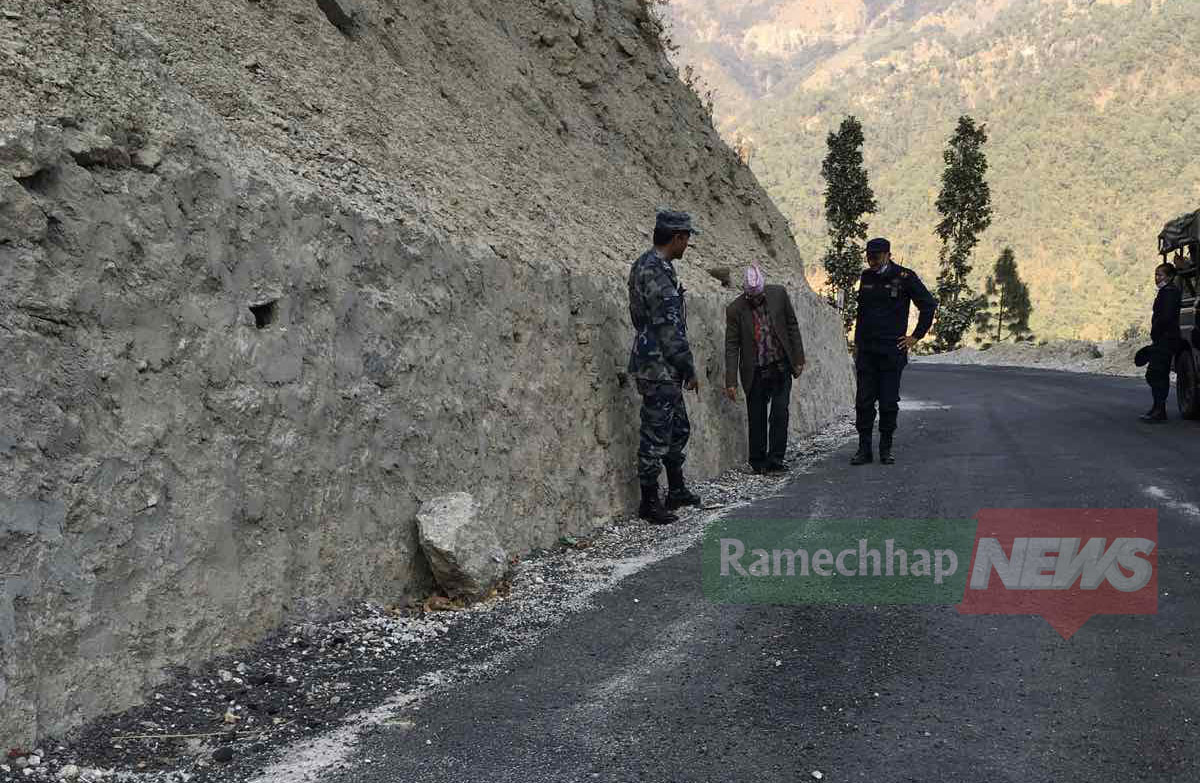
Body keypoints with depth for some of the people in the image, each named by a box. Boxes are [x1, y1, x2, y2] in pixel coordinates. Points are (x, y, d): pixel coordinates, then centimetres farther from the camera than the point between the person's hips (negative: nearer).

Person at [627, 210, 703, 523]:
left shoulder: (649, 265, 15)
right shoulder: (656, 270, -18)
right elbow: (668, 326, -22)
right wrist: (689, 369, -16)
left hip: (663, 369, 11)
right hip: (659, 368, -11)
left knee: (678, 429, 19)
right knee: (657, 435, -3)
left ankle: (677, 490, 30)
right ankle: (649, 502, 5)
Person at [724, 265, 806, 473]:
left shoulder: (779, 294, -4)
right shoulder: (735, 309, -9)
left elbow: (792, 326, 5)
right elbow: (732, 346, -8)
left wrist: (798, 359, 4)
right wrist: (731, 381, -12)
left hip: (781, 367, 1)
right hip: (756, 372, -1)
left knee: (779, 414, -5)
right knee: (757, 418, 4)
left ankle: (775, 460, 2)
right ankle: (758, 462, 17)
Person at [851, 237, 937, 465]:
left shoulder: (904, 277, -5)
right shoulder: (866, 277, 10)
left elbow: (929, 305, 1)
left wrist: (915, 337, -1)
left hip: (892, 350, -4)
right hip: (866, 350, 4)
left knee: (889, 402, 1)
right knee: (863, 401, 1)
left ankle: (886, 449, 11)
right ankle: (864, 448, 7)